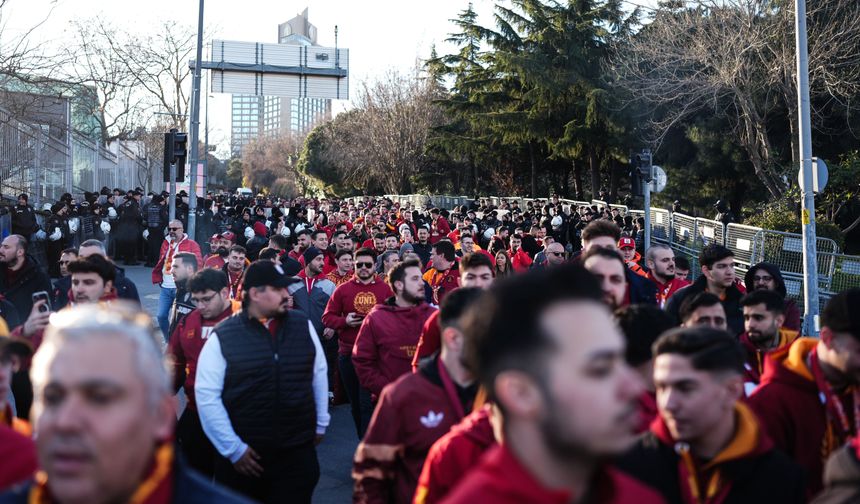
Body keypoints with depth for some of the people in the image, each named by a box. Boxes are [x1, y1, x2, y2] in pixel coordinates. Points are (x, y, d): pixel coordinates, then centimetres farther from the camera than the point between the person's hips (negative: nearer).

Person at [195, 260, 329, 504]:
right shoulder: (222, 337, -7)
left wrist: (320, 424, 14)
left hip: (298, 453, 2)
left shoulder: (303, 325, 2)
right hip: (244, 457, -2)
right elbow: (207, 395, -7)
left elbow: (319, 375, 11)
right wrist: (232, 448, -7)